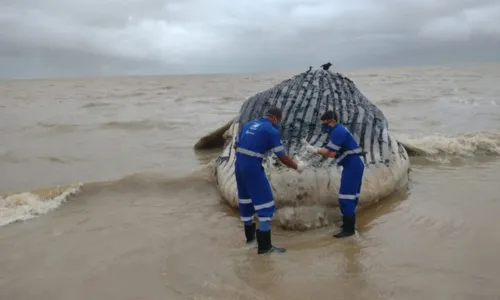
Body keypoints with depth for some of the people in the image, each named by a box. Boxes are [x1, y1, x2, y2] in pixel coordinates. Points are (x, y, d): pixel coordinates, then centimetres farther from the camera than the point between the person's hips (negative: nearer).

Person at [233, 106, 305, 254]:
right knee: (265, 203, 0)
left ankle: (250, 235, 38)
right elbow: (282, 157, -4)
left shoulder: (248, 124, 13)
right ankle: (264, 245, 2)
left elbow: (236, 145, 20)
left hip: (239, 165, 8)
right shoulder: (271, 130, -7)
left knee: (245, 199, 21)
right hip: (253, 167, -8)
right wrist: (297, 167, 11)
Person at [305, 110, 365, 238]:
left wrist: (316, 150, -6)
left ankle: (348, 229, -5)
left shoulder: (338, 131, -15)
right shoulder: (339, 130, 17)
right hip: (354, 165, 11)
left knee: (345, 197, -8)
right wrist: (318, 150, -3)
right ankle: (349, 224, 27)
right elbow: (335, 153, 9)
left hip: (352, 166, -11)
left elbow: (331, 153, -17)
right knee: (351, 195, 17)